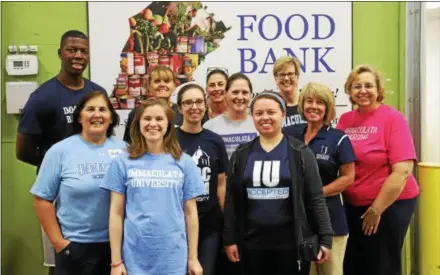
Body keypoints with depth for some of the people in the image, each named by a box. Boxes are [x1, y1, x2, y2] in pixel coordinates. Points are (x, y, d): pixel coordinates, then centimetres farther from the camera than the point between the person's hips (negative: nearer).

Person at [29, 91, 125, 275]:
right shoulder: (60, 151, -4)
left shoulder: (123, 149, 2)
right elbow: (42, 199, -3)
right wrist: (58, 241, -6)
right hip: (75, 246, -2)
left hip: (117, 243, 2)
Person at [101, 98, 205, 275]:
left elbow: (190, 212, 4)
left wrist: (193, 258, 3)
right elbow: (116, 213, 1)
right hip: (134, 258, 0)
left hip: (174, 258, 1)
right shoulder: (122, 162, 0)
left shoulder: (184, 162, 1)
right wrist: (116, 260, -1)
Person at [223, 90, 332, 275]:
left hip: (292, 243, -2)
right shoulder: (241, 155, 5)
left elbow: (316, 198, -3)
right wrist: (229, 239, 2)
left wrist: (325, 238, -6)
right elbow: (231, 200, 6)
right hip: (252, 243, 2)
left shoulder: (299, 152, -2)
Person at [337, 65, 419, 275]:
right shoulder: (345, 120, 2)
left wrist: (376, 209, -14)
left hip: (391, 203, -5)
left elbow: (402, 170, -17)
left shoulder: (392, 118, -12)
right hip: (354, 204, 5)